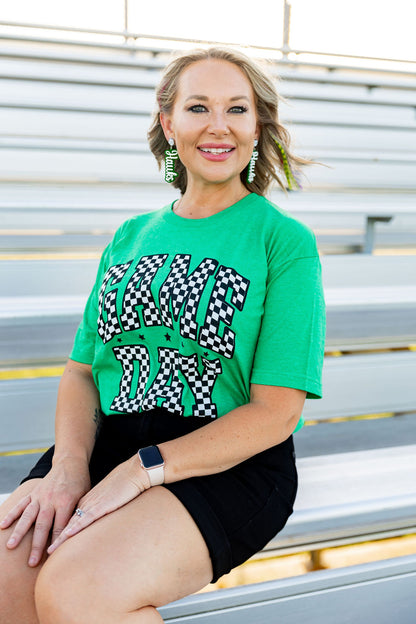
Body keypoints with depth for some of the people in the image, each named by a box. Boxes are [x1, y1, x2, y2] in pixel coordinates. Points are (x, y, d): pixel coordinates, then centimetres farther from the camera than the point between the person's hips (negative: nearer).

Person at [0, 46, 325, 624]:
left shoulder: (284, 240, -2)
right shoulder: (132, 237, 14)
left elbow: (276, 413, -8)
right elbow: (81, 370, 11)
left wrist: (139, 471, -17)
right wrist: (68, 465, -10)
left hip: (232, 464, -3)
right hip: (109, 441, 4)